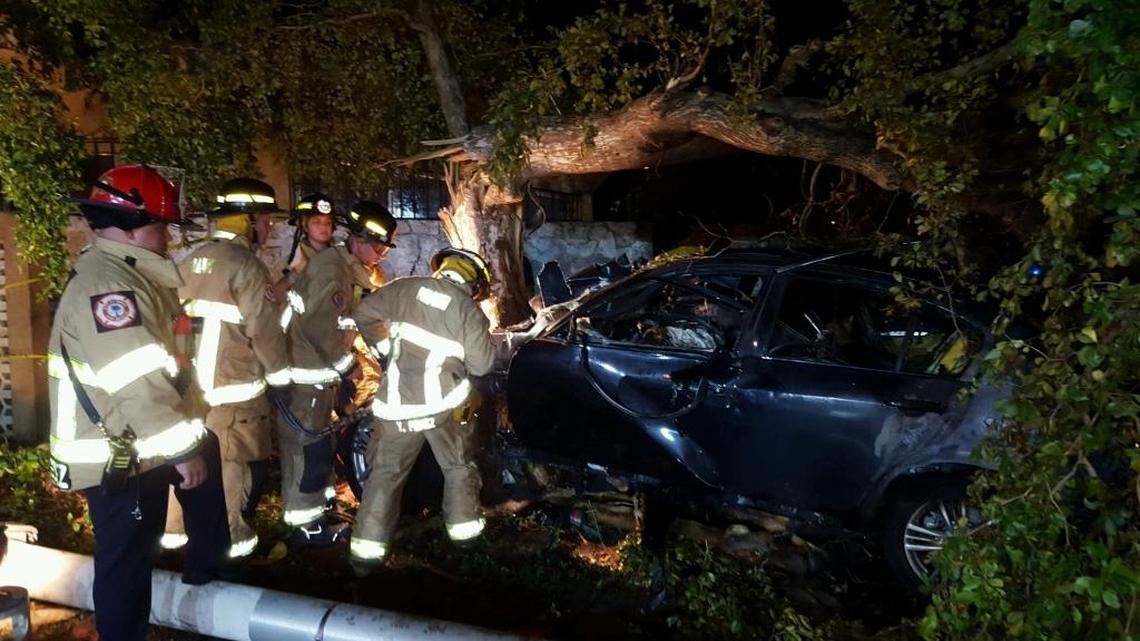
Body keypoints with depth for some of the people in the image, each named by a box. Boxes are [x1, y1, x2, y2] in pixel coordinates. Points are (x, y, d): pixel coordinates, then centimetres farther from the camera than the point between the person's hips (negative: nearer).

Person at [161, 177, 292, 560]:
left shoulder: (192, 261, 10)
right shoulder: (245, 263, -15)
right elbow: (263, 327, -17)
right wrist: (280, 372, -5)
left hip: (190, 378, 8)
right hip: (233, 383, -8)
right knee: (233, 460, 4)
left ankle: (174, 529, 31)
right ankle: (231, 537, 14)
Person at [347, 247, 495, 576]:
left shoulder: (406, 288, 1)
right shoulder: (469, 311, -7)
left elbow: (363, 314, 6)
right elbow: (482, 364, -5)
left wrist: (385, 347, 16)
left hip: (398, 404, 2)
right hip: (444, 404, -1)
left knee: (385, 473, 10)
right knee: (459, 466, 21)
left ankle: (368, 549, 9)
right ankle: (464, 528, 30)